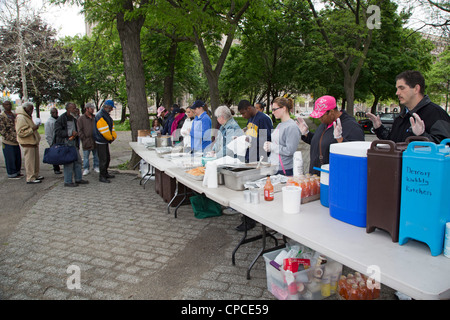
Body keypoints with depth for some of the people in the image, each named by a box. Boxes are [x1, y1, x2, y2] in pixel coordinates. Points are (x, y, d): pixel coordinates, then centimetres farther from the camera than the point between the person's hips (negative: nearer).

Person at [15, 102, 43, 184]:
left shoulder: (27, 117, 17)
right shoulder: (21, 118, -15)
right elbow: (20, 132, -22)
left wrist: (35, 127, 15)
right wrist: (32, 129, -24)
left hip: (33, 142, 10)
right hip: (27, 143, -10)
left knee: (36, 160, 16)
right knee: (30, 161, -5)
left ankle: (35, 175, 27)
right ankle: (30, 179, 0)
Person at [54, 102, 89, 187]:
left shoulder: (74, 118, 16)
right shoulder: (61, 119, -11)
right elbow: (58, 132, -17)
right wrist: (70, 133, -20)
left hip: (74, 143, 8)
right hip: (65, 144, -8)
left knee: (78, 160, 11)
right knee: (68, 162, -6)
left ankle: (78, 179, 23)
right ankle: (68, 181, 4)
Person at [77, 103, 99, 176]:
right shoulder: (81, 119, -2)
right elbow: (80, 131, -4)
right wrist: (84, 139, -10)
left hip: (95, 141, 4)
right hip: (86, 141, -4)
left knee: (96, 155, 12)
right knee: (86, 156, 4)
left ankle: (96, 167, 24)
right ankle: (86, 169, 13)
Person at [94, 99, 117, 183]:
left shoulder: (107, 115, 16)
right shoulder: (100, 116, -18)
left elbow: (111, 127, 17)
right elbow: (104, 130, -21)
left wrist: (113, 136, 2)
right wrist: (110, 138, -10)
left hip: (106, 141, 10)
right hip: (100, 142, -10)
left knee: (107, 158, 17)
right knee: (103, 159, -7)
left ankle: (105, 173, 29)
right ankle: (102, 177, 0)